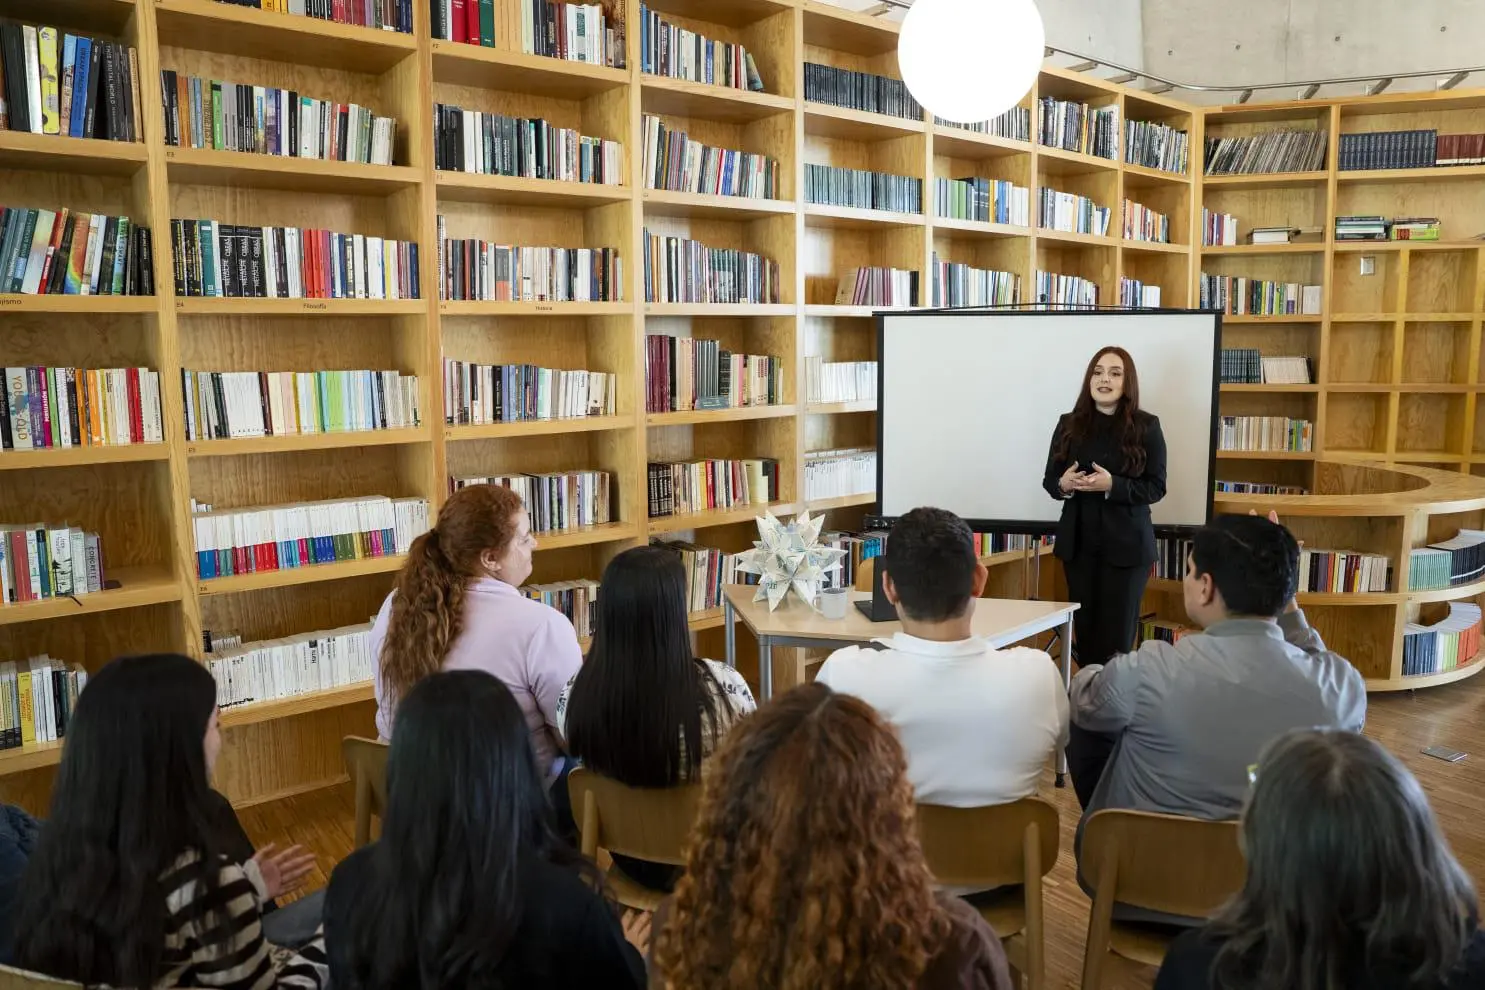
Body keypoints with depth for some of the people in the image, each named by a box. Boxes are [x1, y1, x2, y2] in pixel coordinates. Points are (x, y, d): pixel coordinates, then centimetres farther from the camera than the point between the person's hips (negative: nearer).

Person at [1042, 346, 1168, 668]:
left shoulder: (1146, 427, -3)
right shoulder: (1069, 424, 4)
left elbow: (1156, 488, -6)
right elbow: (1049, 480, 8)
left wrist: (1112, 485, -22)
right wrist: (1064, 484, -15)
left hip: (1126, 545, -3)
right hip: (1078, 543, 3)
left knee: (1117, 633, 1)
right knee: (1084, 627, 9)